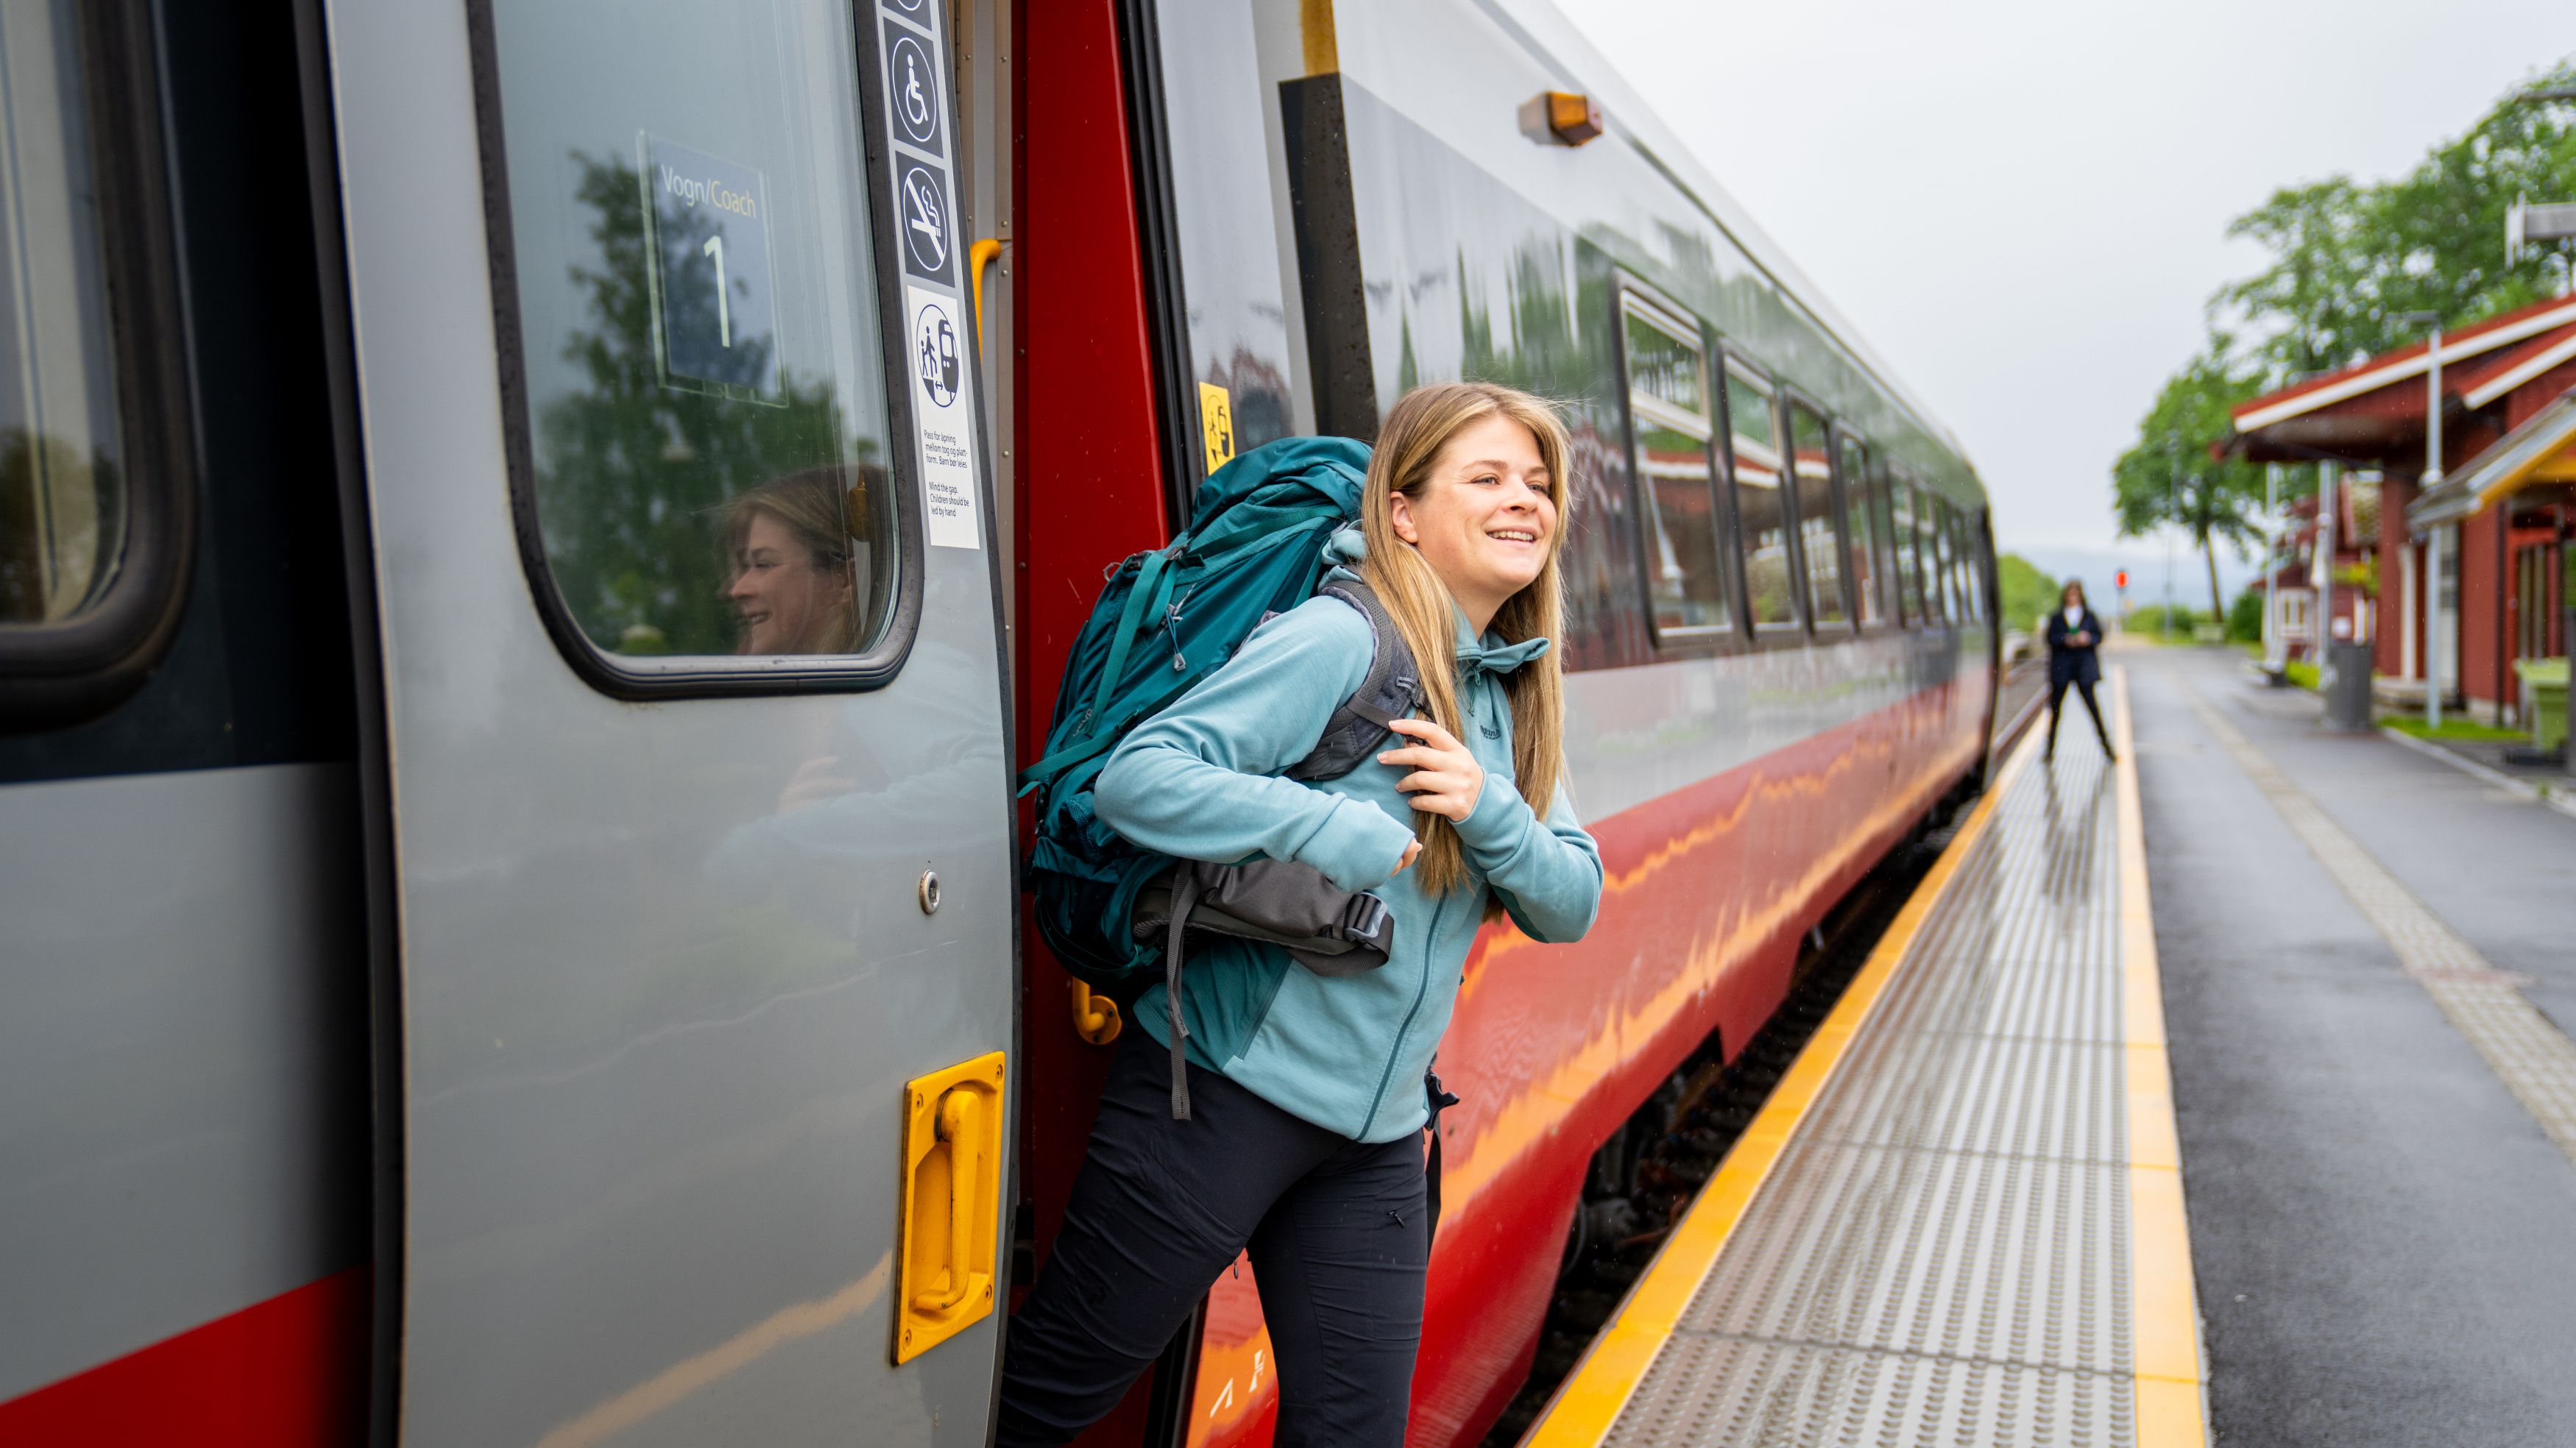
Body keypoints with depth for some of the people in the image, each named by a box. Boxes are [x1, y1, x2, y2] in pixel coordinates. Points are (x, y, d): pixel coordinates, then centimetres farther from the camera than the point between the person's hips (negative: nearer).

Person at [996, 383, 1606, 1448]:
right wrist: (1333, 828, -28)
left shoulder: (1513, 696, 10)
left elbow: (1572, 905, 6)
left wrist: (1491, 813, -14)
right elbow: (1135, 778, -21)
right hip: (1224, 1090, -7)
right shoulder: (1339, 640, -14)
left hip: (1377, 1130, 7)